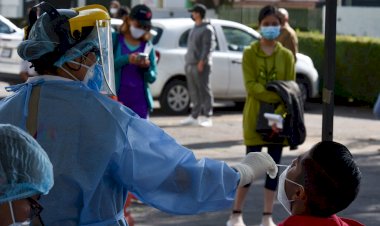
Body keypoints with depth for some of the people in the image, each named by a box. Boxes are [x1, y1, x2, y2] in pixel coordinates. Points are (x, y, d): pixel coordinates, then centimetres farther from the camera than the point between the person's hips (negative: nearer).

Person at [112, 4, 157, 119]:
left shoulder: (147, 46, 10)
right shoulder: (115, 39, 3)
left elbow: (152, 78, 9)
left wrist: (146, 68, -12)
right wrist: (126, 59, -19)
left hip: (139, 100, 2)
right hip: (117, 98, -2)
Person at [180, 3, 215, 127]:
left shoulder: (207, 29, -8)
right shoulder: (194, 28, 20)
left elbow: (208, 46, -15)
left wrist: (202, 61, -21)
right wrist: (188, 61, 19)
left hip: (200, 65, -9)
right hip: (190, 64, 9)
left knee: (204, 91, -6)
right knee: (194, 92, 11)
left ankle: (208, 118, -4)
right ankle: (194, 116, 16)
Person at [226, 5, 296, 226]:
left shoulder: (287, 56, 5)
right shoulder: (249, 53, -1)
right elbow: (251, 87, -11)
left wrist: (280, 114, -17)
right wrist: (278, 95, -22)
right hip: (255, 118, -2)